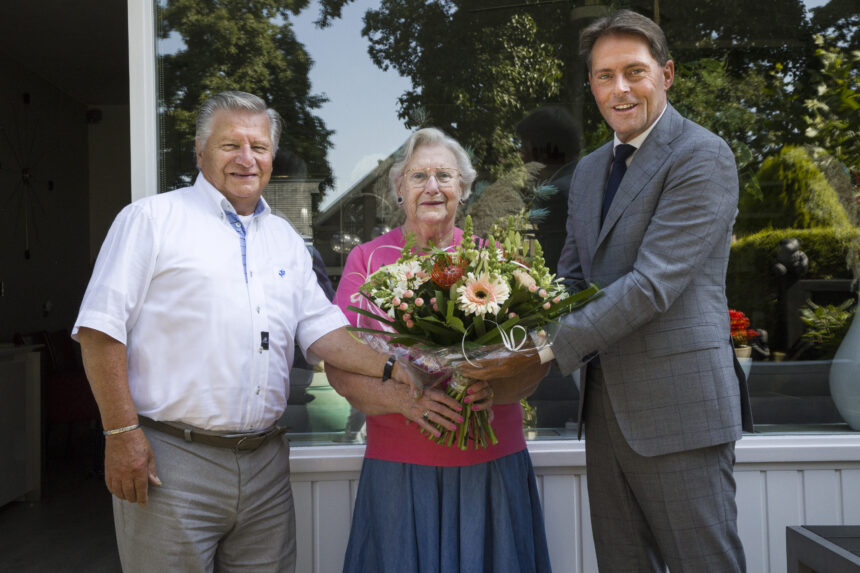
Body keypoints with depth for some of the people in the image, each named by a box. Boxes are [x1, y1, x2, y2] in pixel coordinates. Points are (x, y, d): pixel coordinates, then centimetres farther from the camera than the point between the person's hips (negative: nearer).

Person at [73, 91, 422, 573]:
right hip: (170, 462, -5)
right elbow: (101, 328, -7)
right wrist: (122, 432, -13)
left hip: (265, 461, 5)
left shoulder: (286, 239, 15)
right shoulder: (153, 219, -2)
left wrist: (391, 369, -6)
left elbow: (322, 327, 9)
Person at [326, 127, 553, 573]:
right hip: (399, 465, -1)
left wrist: (494, 389, -17)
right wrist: (403, 398, -17)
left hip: (493, 464, 1)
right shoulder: (367, 260, 5)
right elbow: (338, 365, 0)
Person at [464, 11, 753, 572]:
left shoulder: (702, 157, -10)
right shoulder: (589, 170, 16)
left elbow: (653, 283, -20)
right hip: (607, 405, 8)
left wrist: (550, 347, -21)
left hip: (679, 405, -7)